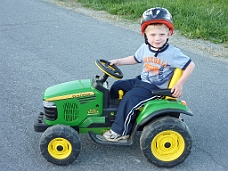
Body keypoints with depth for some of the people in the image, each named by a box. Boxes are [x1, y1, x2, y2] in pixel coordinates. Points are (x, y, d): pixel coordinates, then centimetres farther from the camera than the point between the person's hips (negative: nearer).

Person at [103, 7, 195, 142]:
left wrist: (179, 84, -21)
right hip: (142, 80, 8)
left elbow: (190, 65, -16)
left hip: (156, 88, -8)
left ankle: (120, 131, -11)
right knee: (117, 86, 6)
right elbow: (135, 59, 18)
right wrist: (119, 62, 9)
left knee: (130, 98, -23)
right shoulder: (145, 48, -1)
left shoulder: (173, 53, -20)